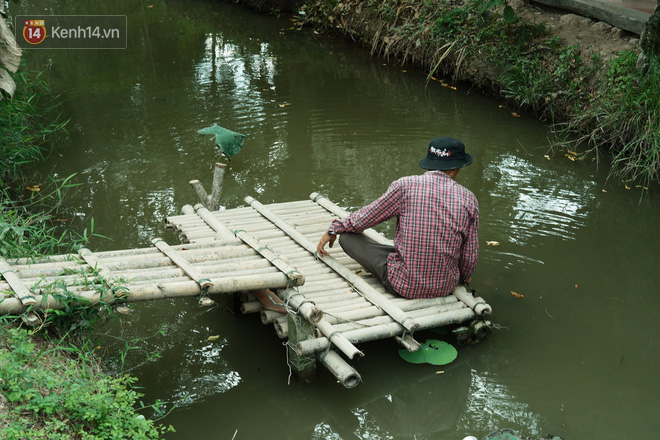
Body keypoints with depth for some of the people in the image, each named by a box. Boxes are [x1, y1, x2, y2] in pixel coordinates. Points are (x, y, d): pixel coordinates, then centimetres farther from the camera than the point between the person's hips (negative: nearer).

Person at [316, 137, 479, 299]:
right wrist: (464, 277, 26)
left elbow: (363, 218, 0)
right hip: (446, 288, 5)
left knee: (348, 235, 9)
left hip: (404, 286, -4)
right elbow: (470, 256, 3)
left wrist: (333, 230, 20)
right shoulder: (469, 198, -3)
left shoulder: (405, 185, -10)